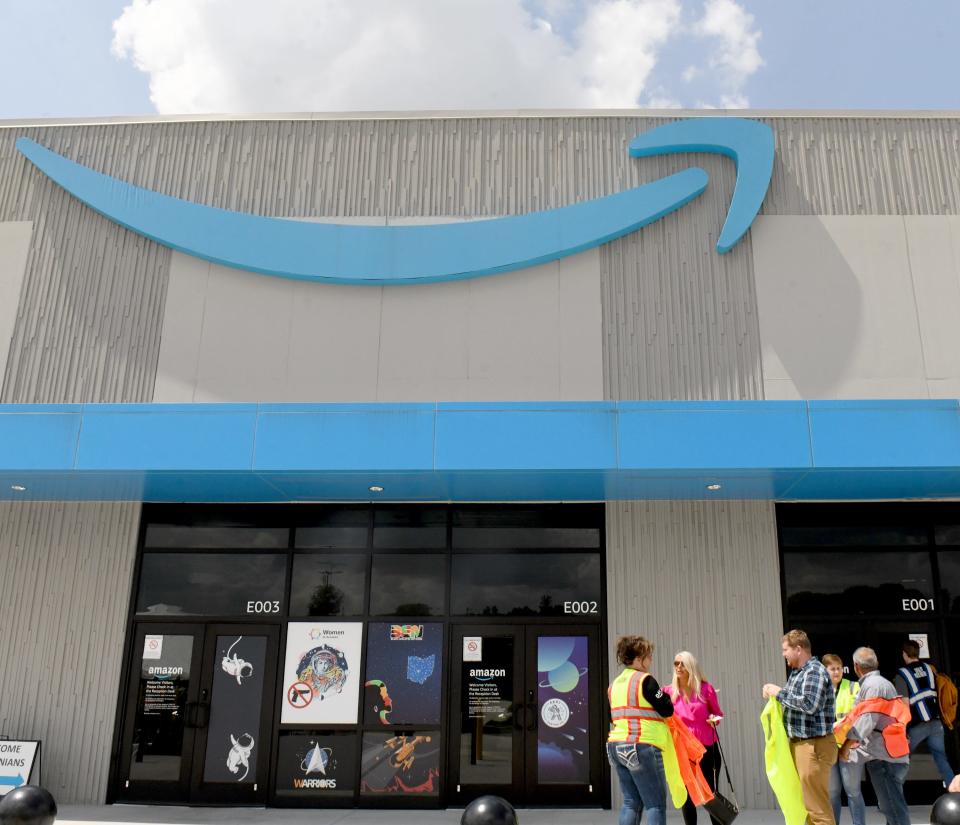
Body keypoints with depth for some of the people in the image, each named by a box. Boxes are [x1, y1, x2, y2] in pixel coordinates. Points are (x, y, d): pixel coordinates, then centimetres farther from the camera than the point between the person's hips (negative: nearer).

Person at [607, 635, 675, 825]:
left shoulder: (615, 684, 14)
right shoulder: (645, 680, -10)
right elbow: (667, 710, -8)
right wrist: (663, 695, 11)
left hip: (616, 745, 8)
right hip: (641, 747, -8)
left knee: (631, 802, 11)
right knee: (656, 803, -2)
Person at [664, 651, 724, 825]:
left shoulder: (706, 689, -4)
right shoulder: (669, 691, -2)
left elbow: (718, 713, 8)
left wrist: (714, 719, -11)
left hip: (707, 747, -1)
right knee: (686, 795, 6)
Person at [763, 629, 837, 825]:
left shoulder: (815, 671, -15)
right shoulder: (797, 672, 13)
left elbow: (809, 704, -26)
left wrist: (780, 693, -17)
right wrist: (774, 693, 1)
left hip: (814, 745, -10)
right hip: (799, 743, 10)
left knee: (817, 806, -5)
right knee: (803, 803, 16)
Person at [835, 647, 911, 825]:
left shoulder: (873, 685, -14)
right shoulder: (879, 683, 17)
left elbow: (866, 721, -20)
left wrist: (845, 746, -14)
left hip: (883, 757, -10)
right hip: (884, 755, 10)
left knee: (891, 806, -8)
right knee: (891, 804, 16)